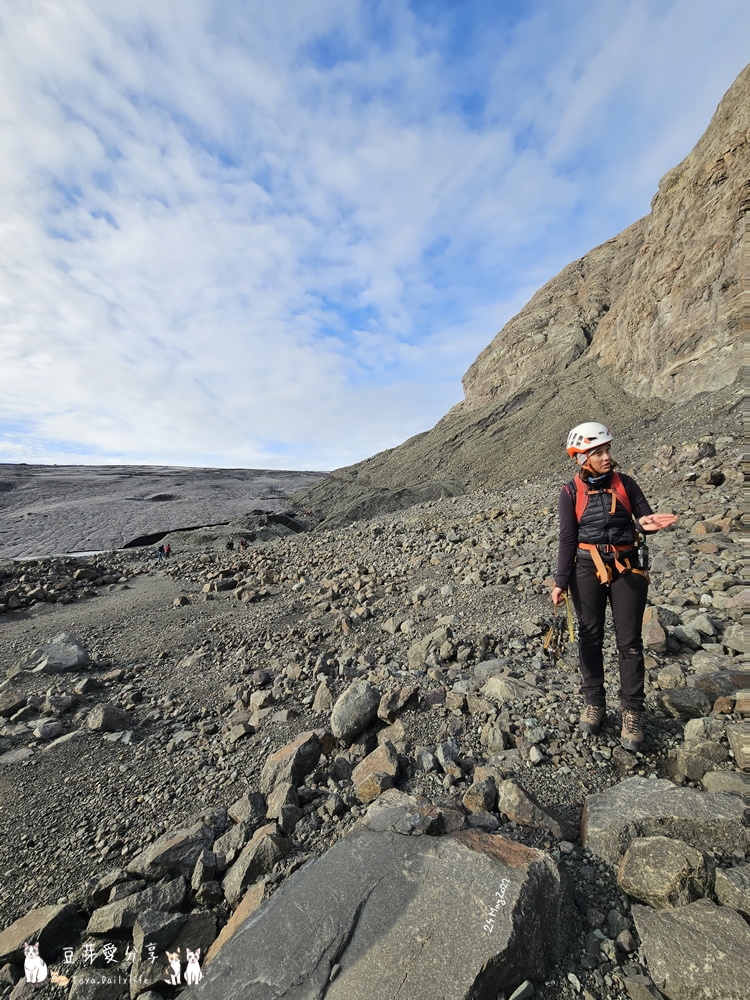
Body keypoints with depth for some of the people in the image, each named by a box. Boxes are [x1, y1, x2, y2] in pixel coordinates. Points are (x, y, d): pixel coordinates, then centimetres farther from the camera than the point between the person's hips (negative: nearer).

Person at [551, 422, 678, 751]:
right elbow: (567, 538, -3)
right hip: (587, 570, -1)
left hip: (627, 569, 1)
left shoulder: (625, 484, 2)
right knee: (590, 638, 9)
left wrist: (649, 524, -24)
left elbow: (645, 517, 2)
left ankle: (632, 711, 20)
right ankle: (593, 703, 27)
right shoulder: (571, 492, -3)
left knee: (630, 641, 5)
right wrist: (561, 581, -6)